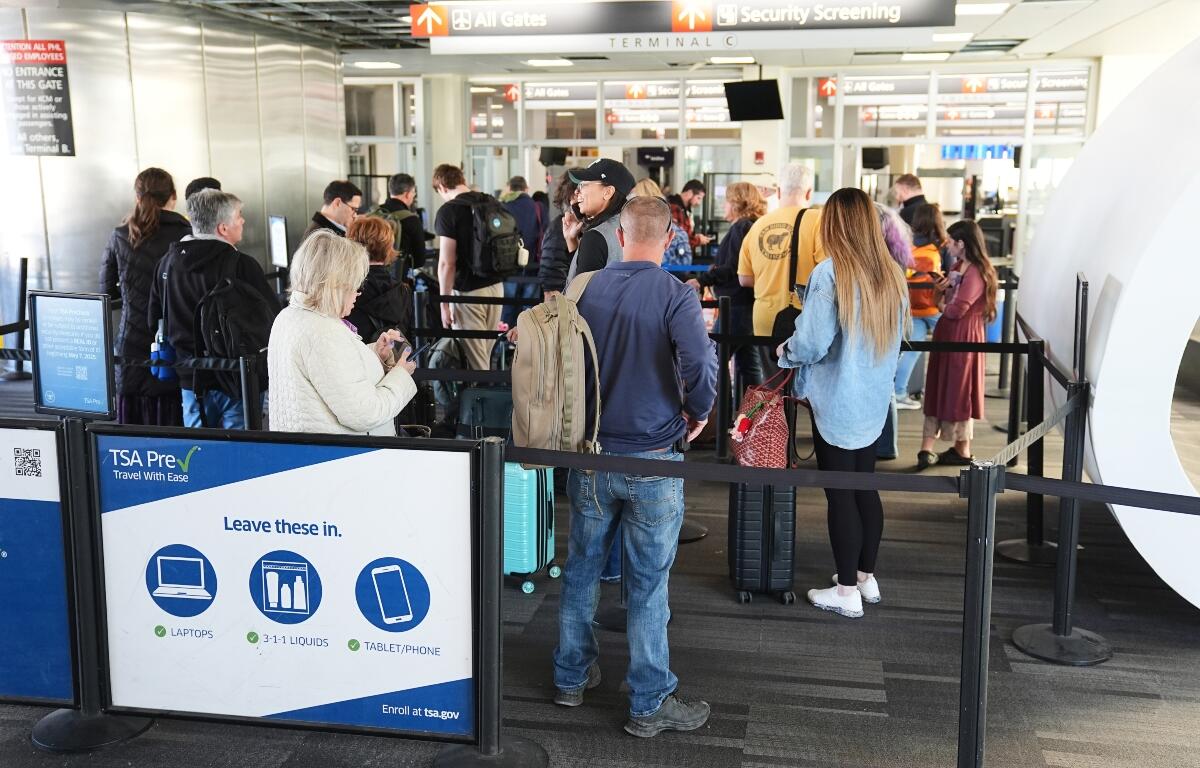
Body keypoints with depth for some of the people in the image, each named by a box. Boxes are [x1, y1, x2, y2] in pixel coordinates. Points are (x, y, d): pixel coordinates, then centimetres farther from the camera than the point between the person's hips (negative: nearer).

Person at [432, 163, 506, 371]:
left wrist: (444, 304, -10)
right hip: (497, 286, 7)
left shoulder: (448, 211, -13)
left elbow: (447, 264, -16)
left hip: (468, 291, -7)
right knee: (486, 354, 16)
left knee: (475, 362, 0)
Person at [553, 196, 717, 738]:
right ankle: (650, 704, 17)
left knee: (581, 569, 18)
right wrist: (698, 411, -7)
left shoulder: (586, 287, 0)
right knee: (648, 584, 5)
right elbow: (700, 367, -26)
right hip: (652, 459, -4)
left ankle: (572, 678, 32)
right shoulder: (675, 295, -14)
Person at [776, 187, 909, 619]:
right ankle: (866, 576, 30)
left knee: (840, 494, 2)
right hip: (874, 400, 7)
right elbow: (895, 337, 13)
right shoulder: (892, 275, 2)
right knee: (865, 487, 17)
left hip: (836, 402, -6)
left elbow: (813, 343, -19)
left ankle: (847, 592, 10)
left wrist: (786, 352, 0)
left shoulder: (831, 274, -18)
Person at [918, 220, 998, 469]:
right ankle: (927, 447, 7)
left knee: (958, 390, 2)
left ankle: (963, 451, 15)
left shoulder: (977, 272, -17)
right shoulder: (959, 266, 12)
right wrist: (945, 286, -3)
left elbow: (957, 309, -21)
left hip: (963, 336, -9)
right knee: (937, 389, 6)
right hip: (946, 333, 9)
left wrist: (943, 306, -1)